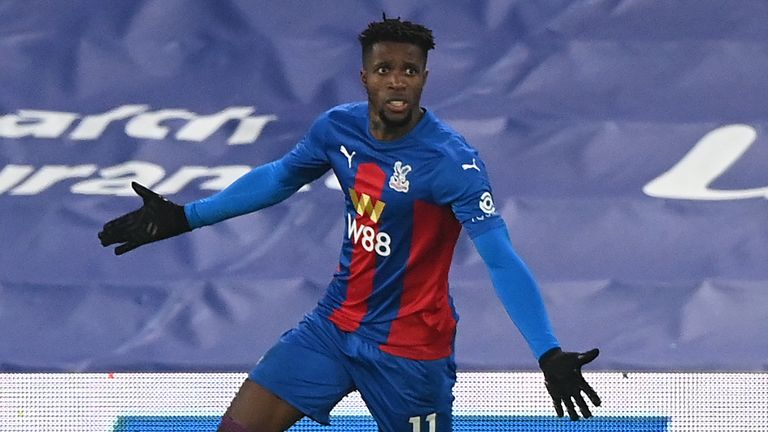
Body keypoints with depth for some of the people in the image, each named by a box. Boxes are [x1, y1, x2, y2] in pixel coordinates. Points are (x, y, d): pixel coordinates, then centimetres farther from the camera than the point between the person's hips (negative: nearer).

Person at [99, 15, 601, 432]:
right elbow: (279, 177, 16)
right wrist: (184, 218, 19)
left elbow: (502, 260, -32)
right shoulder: (338, 128, -5)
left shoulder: (452, 161, -24)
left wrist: (550, 355, -43)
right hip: (335, 325, 5)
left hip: (409, 350, -5)